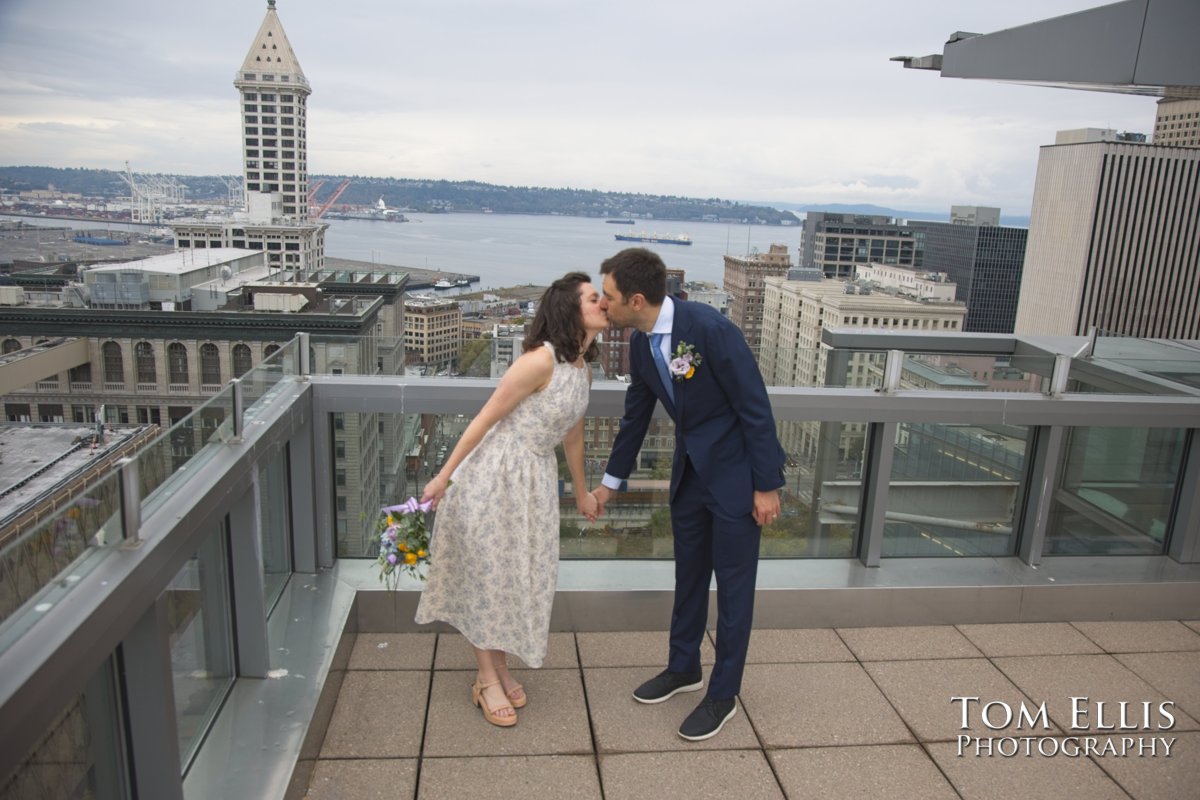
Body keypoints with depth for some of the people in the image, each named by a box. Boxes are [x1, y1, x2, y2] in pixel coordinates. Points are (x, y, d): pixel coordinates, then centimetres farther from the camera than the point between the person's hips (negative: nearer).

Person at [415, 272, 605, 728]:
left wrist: (581, 493, 27)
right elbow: (485, 418, -17)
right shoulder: (541, 359, -21)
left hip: (536, 480, 8)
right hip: (495, 474, -8)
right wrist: (444, 477, -14)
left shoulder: (583, 370, 5)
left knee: (521, 576, 15)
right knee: (488, 575, 6)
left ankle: (500, 669, 32)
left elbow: (572, 436, 17)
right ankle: (487, 681, 21)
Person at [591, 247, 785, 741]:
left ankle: (723, 695, 21)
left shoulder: (710, 329, -26)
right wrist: (611, 481, 18)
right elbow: (636, 415, 11)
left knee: (733, 582, 5)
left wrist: (767, 486, -17)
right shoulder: (640, 344, -3)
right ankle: (683, 668, 39)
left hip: (736, 471, -7)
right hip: (690, 469, 7)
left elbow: (755, 406, -21)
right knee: (688, 573, 19)